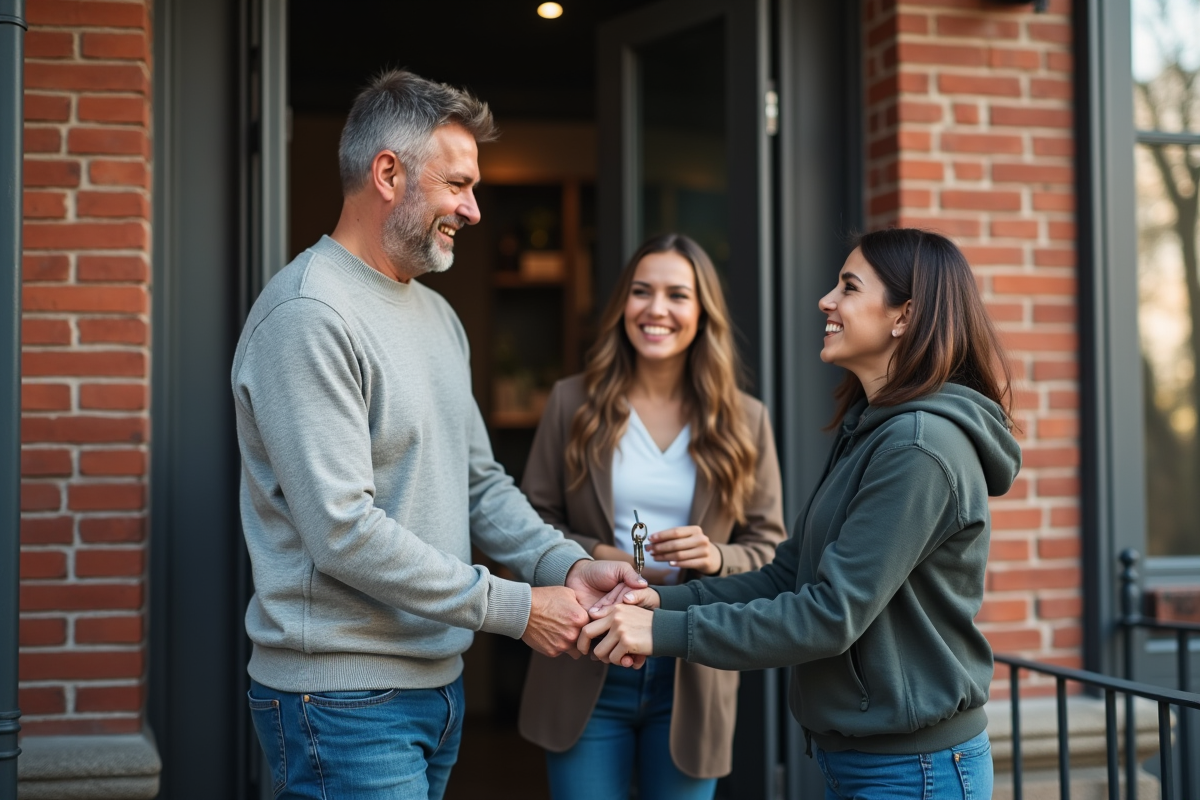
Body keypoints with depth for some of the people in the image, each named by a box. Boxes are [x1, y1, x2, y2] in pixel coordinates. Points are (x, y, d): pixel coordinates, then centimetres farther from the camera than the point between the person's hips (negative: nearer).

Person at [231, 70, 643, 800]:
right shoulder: (308, 316, -17)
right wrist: (515, 608, -18)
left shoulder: (438, 315, 13)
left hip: (437, 681, 9)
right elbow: (343, 532, -23)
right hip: (344, 702, -9)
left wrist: (566, 565, -3)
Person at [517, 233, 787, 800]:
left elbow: (770, 550, 3)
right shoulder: (573, 403, 1)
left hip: (692, 677, 1)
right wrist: (595, 557, -16)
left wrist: (715, 557, -18)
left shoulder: (744, 421, 2)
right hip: (587, 671, 0)